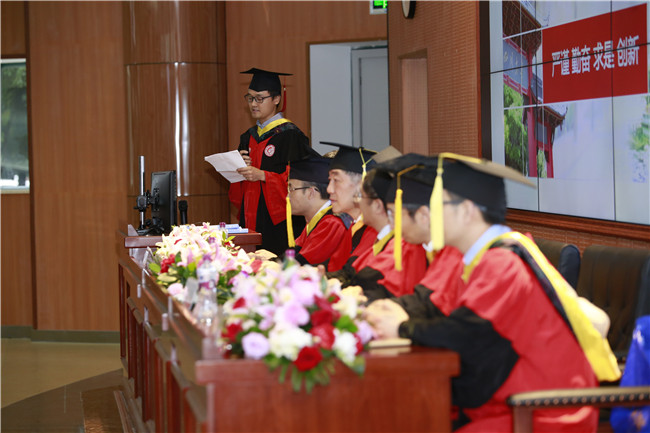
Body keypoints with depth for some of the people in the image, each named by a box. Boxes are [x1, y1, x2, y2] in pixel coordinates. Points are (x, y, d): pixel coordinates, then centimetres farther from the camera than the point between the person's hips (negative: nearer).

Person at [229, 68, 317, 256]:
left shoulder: (289, 135, -6)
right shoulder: (248, 137, 16)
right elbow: (238, 190, 19)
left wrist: (262, 175, -20)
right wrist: (240, 167, -2)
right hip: (250, 222, 6)